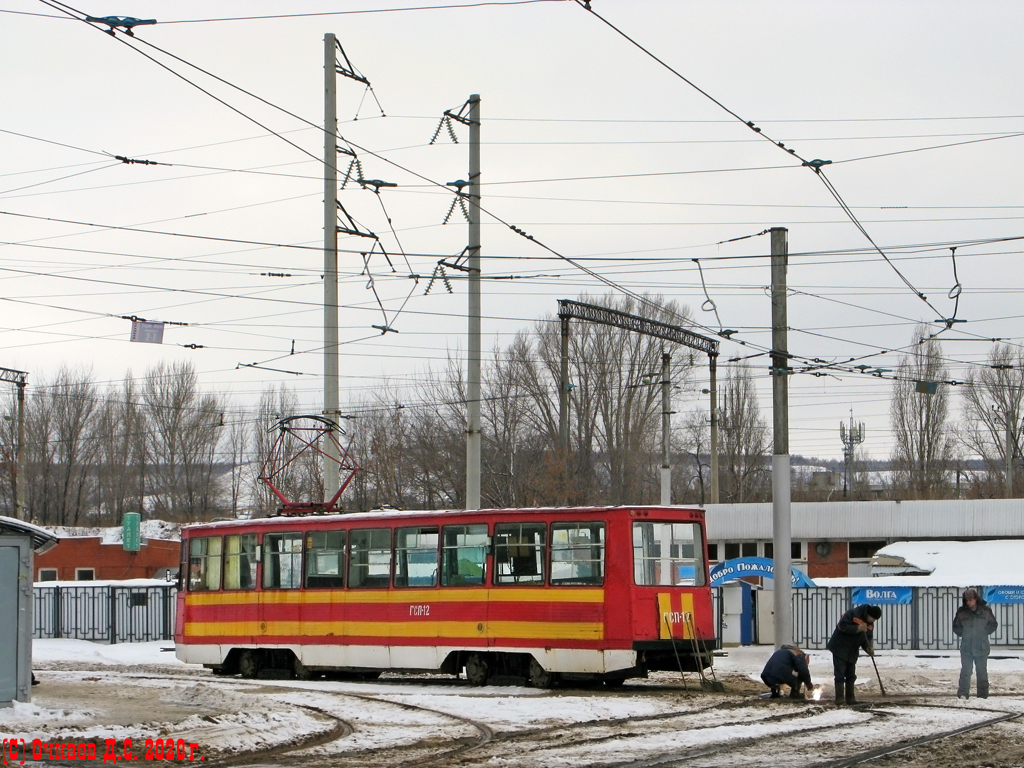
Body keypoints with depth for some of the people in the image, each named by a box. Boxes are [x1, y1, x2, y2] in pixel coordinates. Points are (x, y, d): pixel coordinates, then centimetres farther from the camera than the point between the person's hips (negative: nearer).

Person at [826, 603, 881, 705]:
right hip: (840, 649, -8)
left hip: (852, 652, 8)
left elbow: (867, 638, 8)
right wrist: (857, 628, -31)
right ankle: (840, 698, -9)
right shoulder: (853, 613, -19)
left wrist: (869, 648, -12)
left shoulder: (870, 624, 5)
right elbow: (842, 625, -25)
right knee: (840, 675, -8)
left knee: (851, 675, 11)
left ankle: (850, 697, 17)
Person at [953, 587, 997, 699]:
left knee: (982, 672, 6)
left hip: (982, 647, 0)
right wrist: (962, 634, -2)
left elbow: (993, 624, 8)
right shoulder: (961, 611, -1)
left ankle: (983, 694, 10)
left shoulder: (986, 610, -3)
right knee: (965, 671, -3)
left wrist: (985, 632, -4)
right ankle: (963, 693, -1)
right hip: (966, 647, 0)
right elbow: (956, 626, 11)